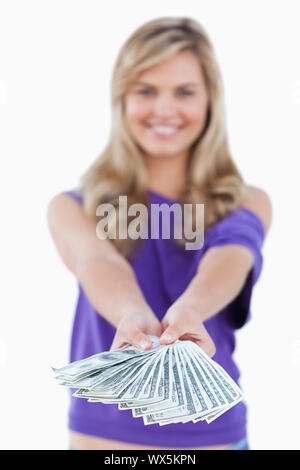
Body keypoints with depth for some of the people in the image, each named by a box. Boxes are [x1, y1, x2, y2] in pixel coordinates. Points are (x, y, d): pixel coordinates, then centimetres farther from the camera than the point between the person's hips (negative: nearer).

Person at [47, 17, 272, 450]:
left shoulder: (247, 203, -3)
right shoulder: (73, 208, -4)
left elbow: (229, 257, -23)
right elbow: (99, 264, -24)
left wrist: (188, 311, -44)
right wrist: (134, 316, -45)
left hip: (212, 432, 1)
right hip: (102, 434, 0)